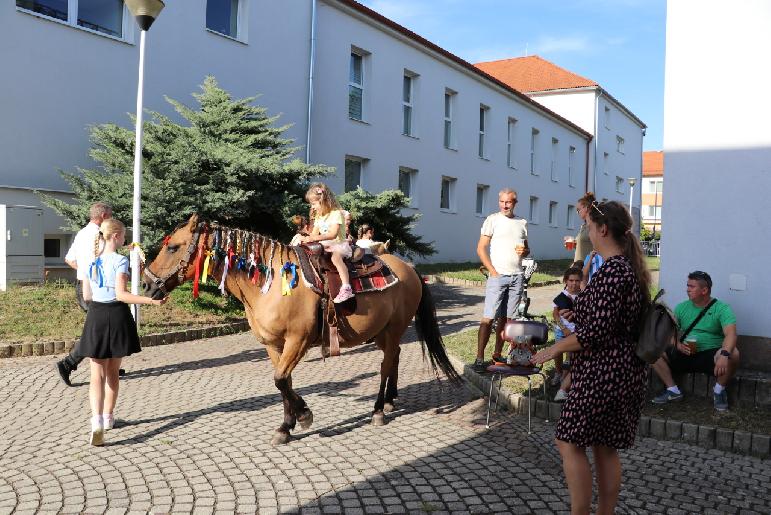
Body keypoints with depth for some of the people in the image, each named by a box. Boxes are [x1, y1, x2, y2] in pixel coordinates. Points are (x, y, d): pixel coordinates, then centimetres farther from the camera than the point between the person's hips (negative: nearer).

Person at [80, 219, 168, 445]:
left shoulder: (91, 260, 6)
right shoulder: (119, 260, -11)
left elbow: (86, 295, 11)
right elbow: (121, 295, -19)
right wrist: (151, 301, -24)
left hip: (96, 316, 3)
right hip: (116, 316, -3)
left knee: (97, 374, 1)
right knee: (113, 372, 14)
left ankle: (97, 421, -16)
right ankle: (107, 417, 26)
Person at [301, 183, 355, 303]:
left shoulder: (336, 213, -11)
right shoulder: (318, 216, 15)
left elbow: (333, 234, -23)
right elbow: (315, 233, 13)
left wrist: (316, 238, -32)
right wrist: (307, 238, -10)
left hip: (339, 244, -9)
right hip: (325, 245, 9)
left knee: (335, 256, -37)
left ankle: (346, 288, -47)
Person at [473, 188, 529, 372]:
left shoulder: (522, 223, 14)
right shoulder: (492, 220, 0)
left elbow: (527, 249, 24)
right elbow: (481, 248, -3)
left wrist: (524, 251, -1)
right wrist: (493, 271, -12)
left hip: (516, 276, 5)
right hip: (497, 275, -4)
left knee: (506, 318, 6)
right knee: (489, 317, -9)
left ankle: (497, 354, 14)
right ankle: (479, 358, -8)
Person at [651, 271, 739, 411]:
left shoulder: (722, 308, -6)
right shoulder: (681, 307, 8)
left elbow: (731, 334, -22)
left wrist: (724, 355, -41)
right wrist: (678, 345, -19)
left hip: (710, 355, -3)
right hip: (684, 355, 3)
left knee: (733, 354, -35)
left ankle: (719, 390, -8)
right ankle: (673, 390, -7)